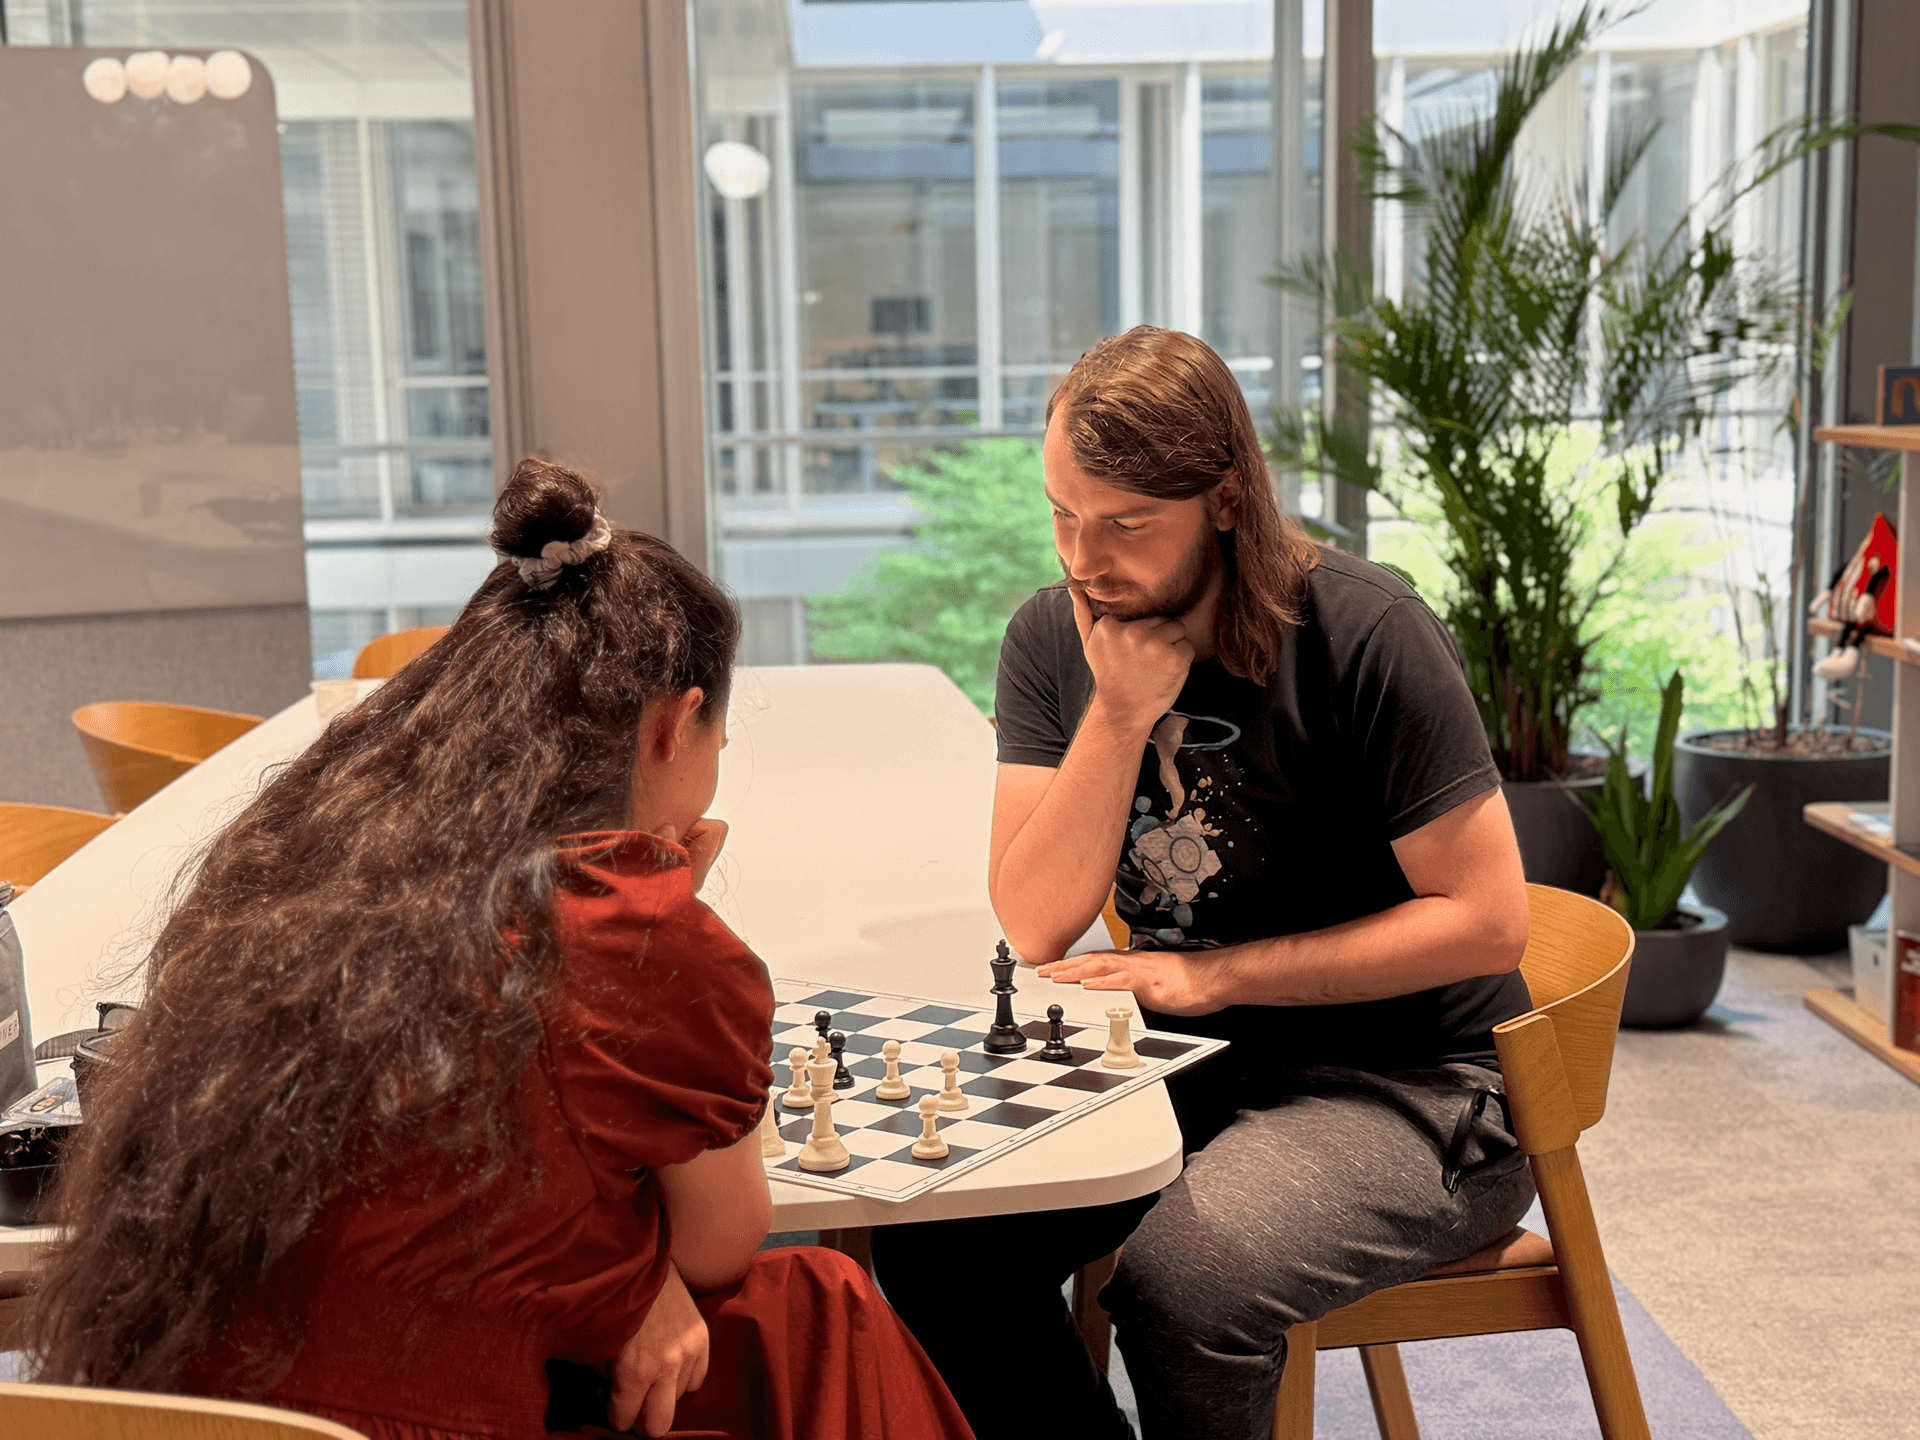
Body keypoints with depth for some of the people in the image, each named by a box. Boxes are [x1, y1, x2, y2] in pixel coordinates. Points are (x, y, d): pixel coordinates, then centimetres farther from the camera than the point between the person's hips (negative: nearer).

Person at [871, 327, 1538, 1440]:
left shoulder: (1363, 635, -16)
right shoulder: (1054, 638, 0)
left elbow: (1489, 917, -15)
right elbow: (1038, 927, -5)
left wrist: (1213, 974, -15)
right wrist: (1120, 714, -19)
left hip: (1405, 1085, -5)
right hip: (1189, 1066, 5)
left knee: (1178, 1275, -31)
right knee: (931, 1241, -15)